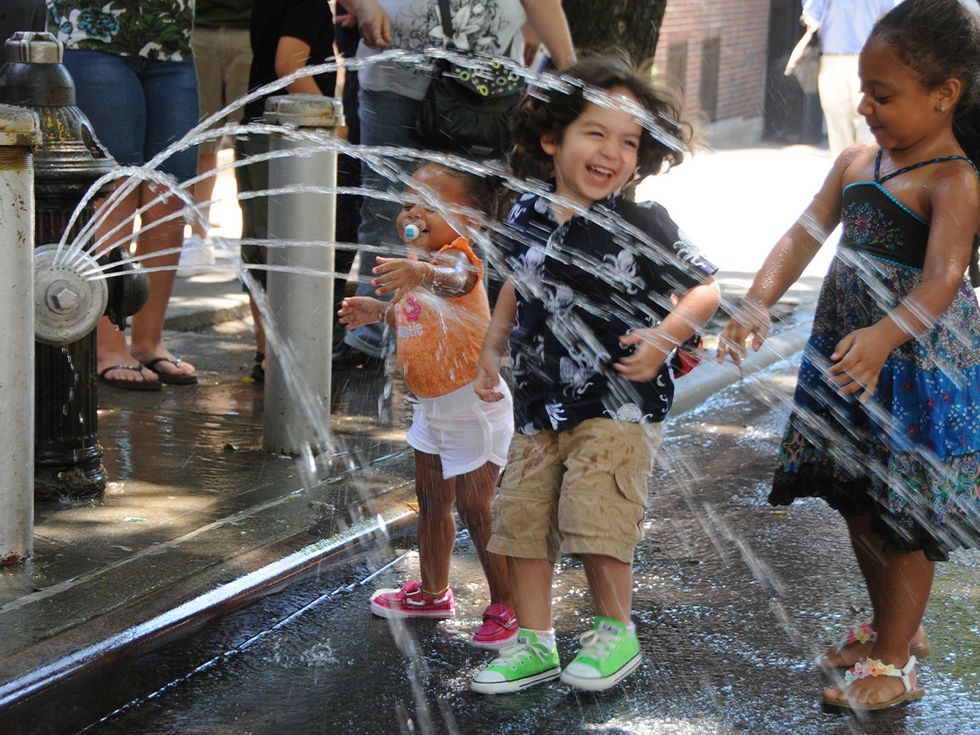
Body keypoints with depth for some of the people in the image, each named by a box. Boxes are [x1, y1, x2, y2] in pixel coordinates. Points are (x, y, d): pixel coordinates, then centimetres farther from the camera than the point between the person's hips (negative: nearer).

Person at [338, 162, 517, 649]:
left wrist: (420, 271, -70)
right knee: (431, 499, 20)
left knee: (475, 507, -4)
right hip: (432, 406, 9)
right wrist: (380, 312, 8)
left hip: (472, 404, -9)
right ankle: (433, 593, 36)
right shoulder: (420, 263, 5)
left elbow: (454, 279, -49)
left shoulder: (458, 256, -22)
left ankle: (506, 606, 8)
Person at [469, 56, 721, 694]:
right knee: (522, 518, 7)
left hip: (620, 404, -6)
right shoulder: (528, 217, 4)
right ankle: (534, 644, 21)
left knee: (594, 518, -11)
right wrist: (491, 348, 15)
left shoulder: (642, 226, -11)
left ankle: (616, 632, 13)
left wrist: (665, 336, -21)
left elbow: (706, 288, -7)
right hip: (539, 403, 6)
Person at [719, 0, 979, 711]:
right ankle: (895, 625, 39)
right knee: (858, 504, 19)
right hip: (847, 356, 8)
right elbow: (805, 234, 3)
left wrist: (885, 335, -46)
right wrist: (758, 303, -12)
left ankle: (893, 661, 14)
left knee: (902, 518, 1)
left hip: (919, 366, -8)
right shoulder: (857, 162, 5)